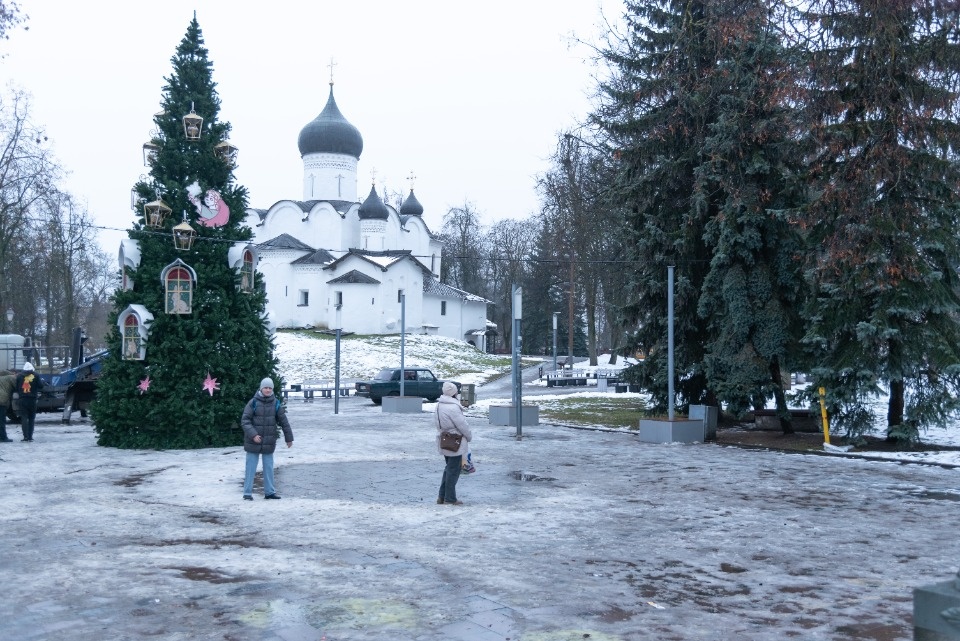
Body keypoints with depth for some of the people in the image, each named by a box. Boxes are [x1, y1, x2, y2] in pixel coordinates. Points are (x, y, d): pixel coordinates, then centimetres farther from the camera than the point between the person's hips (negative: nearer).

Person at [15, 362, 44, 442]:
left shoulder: (19, 376, 4)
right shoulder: (35, 375, 1)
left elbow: (15, 388, 4)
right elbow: (40, 386, -2)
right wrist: (42, 381, 17)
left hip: (22, 400, 0)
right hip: (32, 399, 0)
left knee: (24, 418, 0)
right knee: (31, 419, 11)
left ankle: (26, 437, -10)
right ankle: (30, 437, 8)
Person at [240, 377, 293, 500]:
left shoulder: (276, 403, 1)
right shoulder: (253, 402, -8)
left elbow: (283, 421, 6)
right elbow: (245, 421, -11)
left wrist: (289, 438, 8)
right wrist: (253, 435, -22)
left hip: (269, 442, 3)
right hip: (253, 442, -3)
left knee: (268, 467, 11)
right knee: (250, 468, 2)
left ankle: (269, 491, 21)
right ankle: (247, 493, 10)